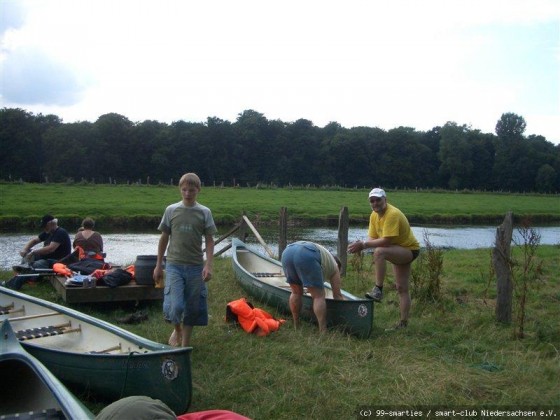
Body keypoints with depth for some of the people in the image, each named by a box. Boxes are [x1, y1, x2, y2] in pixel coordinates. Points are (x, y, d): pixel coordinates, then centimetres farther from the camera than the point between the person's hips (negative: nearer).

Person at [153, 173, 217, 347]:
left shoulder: (204, 212, 1)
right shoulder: (171, 210, 2)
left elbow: (209, 241, 1)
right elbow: (164, 238, 8)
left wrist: (208, 265, -11)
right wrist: (158, 265, 9)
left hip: (196, 266, 1)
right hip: (174, 265, -1)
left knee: (192, 308, 6)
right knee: (175, 306, -13)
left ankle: (185, 343, 24)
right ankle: (177, 329, 19)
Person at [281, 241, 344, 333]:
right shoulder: (334, 265, 30)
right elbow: (337, 295, 31)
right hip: (307, 256, -6)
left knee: (296, 293, 23)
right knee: (319, 296, 4)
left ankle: (296, 327, 28)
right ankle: (323, 332, 0)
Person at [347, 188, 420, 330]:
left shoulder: (392, 214, -27)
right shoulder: (374, 215, 0)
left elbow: (386, 241, -34)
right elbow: (372, 238, -3)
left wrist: (364, 244, -32)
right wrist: (361, 245, -24)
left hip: (410, 249, -9)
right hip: (399, 251, 9)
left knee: (379, 252, -34)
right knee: (402, 288, 12)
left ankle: (378, 290, -28)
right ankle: (403, 323, 19)